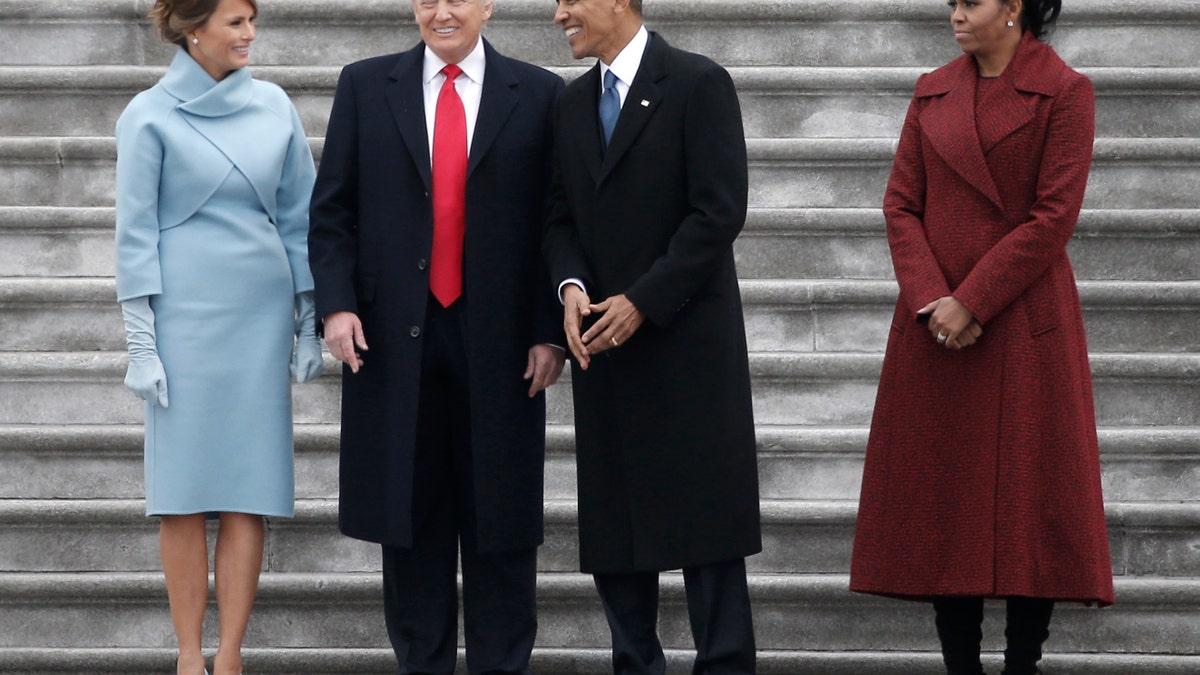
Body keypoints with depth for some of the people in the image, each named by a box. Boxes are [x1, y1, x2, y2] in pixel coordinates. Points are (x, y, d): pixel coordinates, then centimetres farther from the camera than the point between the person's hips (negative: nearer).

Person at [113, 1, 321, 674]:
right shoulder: (151, 116, -2)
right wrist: (141, 344, -7)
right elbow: (136, 233, -3)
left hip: (262, 313, 3)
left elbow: (299, 216, 12)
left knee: (251, 489, 0)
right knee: (185, 490, -1)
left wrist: (310, 322, 9)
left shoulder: (273, 106, 7)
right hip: (185, 313, -3)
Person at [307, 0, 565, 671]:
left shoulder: (538, 95, 3)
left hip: (499, 340, -1)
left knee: (501, 515, 3)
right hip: (396, 338, 1)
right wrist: (337, 302, -6)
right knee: (409, 516, 6)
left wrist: (551, 331, -4)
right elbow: (332, 210, 6)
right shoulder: (365, 86, 7)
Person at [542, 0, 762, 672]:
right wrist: (572, 285, -6)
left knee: (703, 515, -4)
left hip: (687, 342, -6)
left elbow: (720, 212, -12)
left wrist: (643, 301, -15)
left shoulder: (699, 84, -6)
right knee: (611, 529, 5)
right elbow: (561, 216, 15)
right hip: (603, 345, 6)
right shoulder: (574, 102, 15)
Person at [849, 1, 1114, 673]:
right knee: (945, 497, 4)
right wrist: (931, 300, -10)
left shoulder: (1064, 93, -4)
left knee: (1030, 495, -1)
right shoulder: (933, 92, 10)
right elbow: (901, 203, 5)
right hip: (935, 323, 4)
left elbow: (1054, 217, -11)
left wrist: (971, 303, -14)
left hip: (1024, 321, -4)